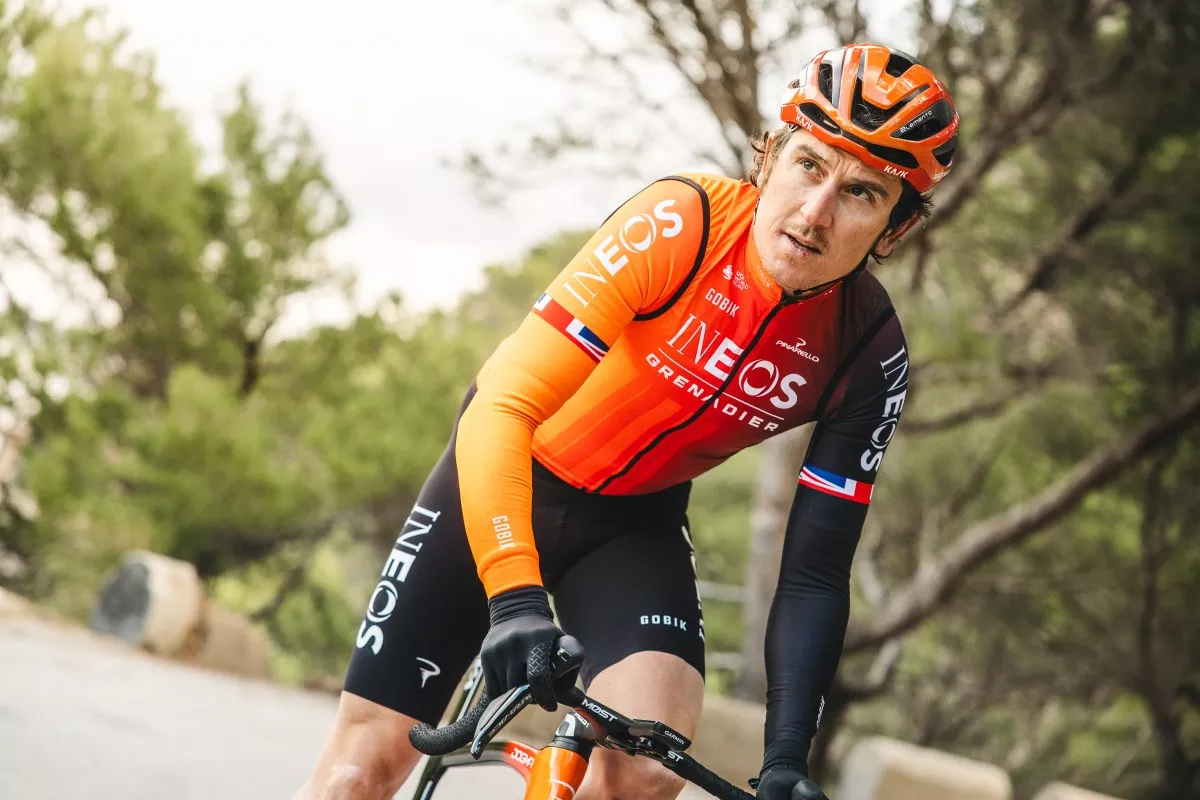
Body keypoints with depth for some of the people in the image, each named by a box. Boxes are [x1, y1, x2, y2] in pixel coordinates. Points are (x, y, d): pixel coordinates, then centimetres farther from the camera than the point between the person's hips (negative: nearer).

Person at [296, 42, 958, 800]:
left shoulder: (870, 356, -19)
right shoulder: (680, 225, -29)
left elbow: (815, 574, -13)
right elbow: (500, 410, -33)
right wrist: (514, 598, -45)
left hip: (637, 522, 2)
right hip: (503, 477, -2)